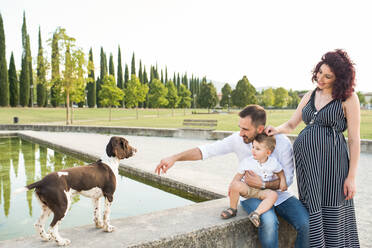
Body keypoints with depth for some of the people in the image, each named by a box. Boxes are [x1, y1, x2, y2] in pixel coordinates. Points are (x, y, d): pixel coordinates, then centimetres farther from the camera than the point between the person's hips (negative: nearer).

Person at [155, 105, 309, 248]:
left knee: (306, 223, -20)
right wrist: (174, 158, -21)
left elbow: (287, 179, -7)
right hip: (250, 195, -1)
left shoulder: (282, 142, -14)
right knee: (269, 222, -31)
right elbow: (206, 150, -13)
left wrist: (262, 185, -23)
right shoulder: (238, 139, -13)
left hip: (278, 194, 2)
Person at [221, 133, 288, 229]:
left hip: (263, 191, 1)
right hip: (248, 188, -1)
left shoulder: (273, 162, -5)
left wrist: (283, 181, -3)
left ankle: (256, 213, -34)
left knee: (273, 195, -31)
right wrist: (232, 184, -16)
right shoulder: (247, 162, -9)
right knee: (236, 185, -32)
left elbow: (280, 172, 14)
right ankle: (233, 209, -10)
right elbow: (239, 175, -1)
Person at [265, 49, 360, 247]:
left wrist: (351, 176, -7)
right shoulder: (310, 96, 13)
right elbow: (291, 124, 17)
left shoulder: (348, 98, -1)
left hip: (332, 159, -4)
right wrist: (277, 130, -6)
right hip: (305, 158, 4)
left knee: (333, 212, 1)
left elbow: (354, 139, -3)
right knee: (311, 210, 7)